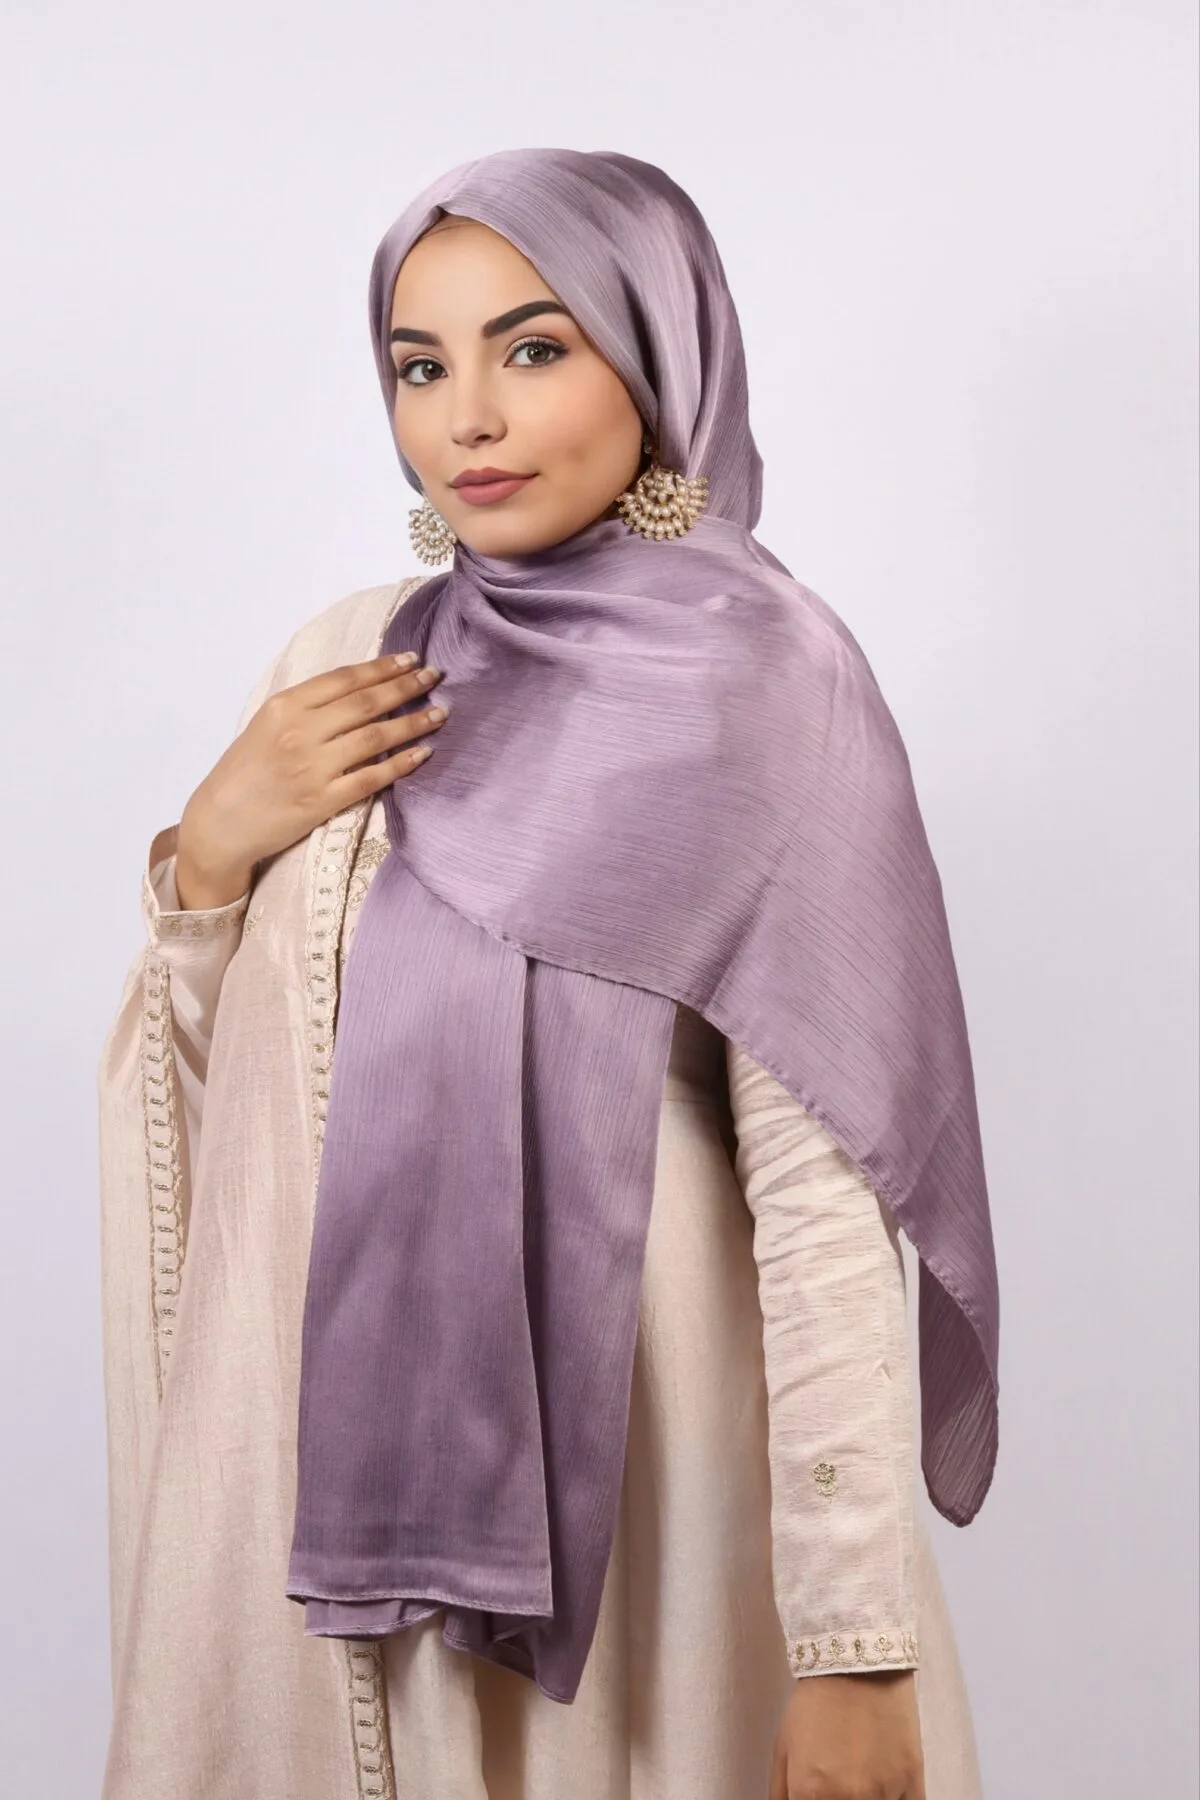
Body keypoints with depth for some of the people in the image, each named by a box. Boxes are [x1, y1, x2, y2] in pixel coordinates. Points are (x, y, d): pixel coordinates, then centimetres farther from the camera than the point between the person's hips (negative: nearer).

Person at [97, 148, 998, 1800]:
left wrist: (856, 1653, -20)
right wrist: (210, 851, -7)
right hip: (318, 1440, 5)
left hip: (614, 1462, -5)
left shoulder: (756, 683, -11)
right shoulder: (345, 661, 5)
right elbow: (211, 1088, 11)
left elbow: (824, 1197, -17)